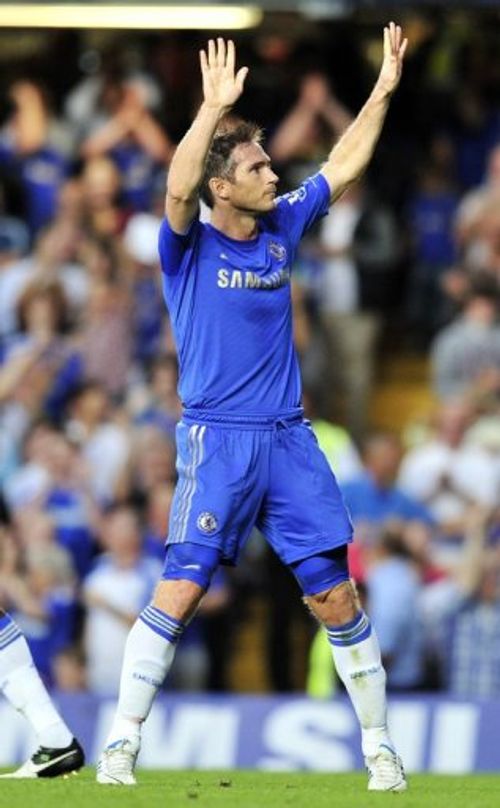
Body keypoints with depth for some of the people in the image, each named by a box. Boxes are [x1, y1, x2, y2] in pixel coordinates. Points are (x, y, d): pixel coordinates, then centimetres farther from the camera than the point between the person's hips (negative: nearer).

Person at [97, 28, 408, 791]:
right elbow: (177, 189, -25)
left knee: (336, 592, 2)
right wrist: (213, 107, -33)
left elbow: (343, 165, 18)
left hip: (290, 441, 4)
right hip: (217, 441, -4)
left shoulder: (282, 228, 11)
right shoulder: (190, 246, -4)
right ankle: (123, 741, -6)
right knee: (180, 589, -12)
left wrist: (384, 89, 12)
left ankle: (379, 743, 11)